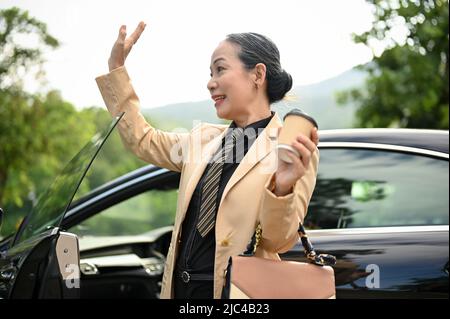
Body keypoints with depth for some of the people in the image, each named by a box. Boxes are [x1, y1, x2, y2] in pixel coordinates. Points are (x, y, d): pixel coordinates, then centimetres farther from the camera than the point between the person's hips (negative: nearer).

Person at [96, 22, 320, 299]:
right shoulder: (204, 138, 9)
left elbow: (279, 241, -14)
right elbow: (141, 140, 19)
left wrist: (282, 188, -33)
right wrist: (116, 67, 16)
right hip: (180, 286, 6)